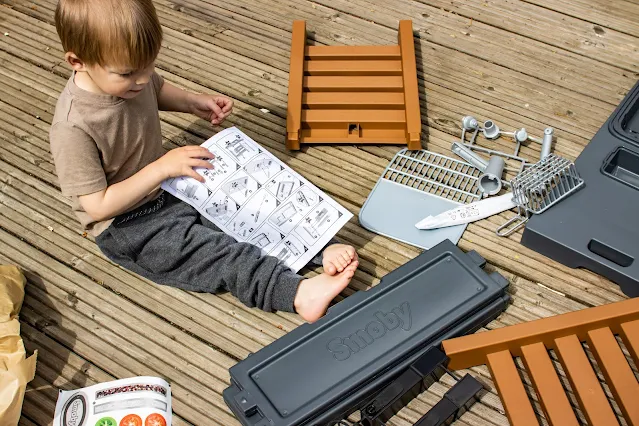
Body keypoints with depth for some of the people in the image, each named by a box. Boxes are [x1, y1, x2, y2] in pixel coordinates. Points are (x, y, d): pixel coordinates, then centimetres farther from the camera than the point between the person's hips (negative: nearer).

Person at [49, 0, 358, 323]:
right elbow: (99, 206, -27)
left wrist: (193, 102, -4)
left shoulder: (132, 69, -11)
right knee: (209, 250, -25)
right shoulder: (73, 128, -32)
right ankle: (297, 292, -33)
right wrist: (162, 167, -29)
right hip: (124, 224, -7)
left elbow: (157, 90, 15)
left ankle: (322, 250, -16)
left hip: (162, 184, 7)